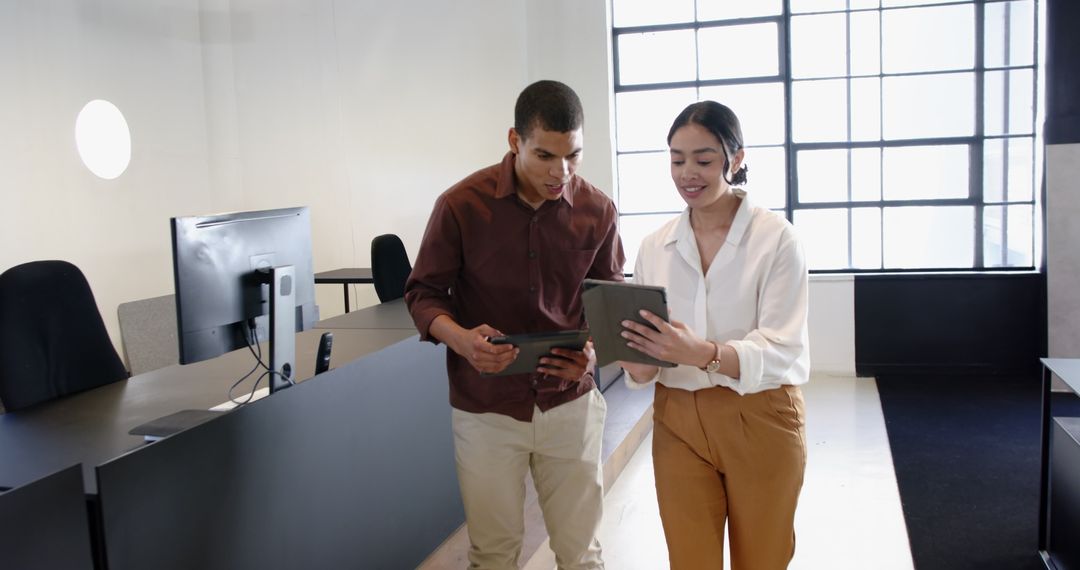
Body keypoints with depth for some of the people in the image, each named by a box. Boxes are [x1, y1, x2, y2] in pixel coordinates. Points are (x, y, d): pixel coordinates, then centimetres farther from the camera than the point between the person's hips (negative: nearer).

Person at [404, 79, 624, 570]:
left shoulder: (597, 210, -5)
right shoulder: (461, 204, -12)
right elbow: (422, 294, -2)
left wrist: (593, 348, -14)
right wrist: (459, 338, -23)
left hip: (570, 403, 2)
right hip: (486, 407, -1)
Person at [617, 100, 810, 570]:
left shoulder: (776, 237, -10)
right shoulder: (654, 247, 3)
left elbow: (781, 349, -18)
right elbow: (644, 366, 3)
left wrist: (702, 353, -35)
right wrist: (638, 362, -21)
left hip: (760, 422, -3)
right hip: (678, 423, 3)